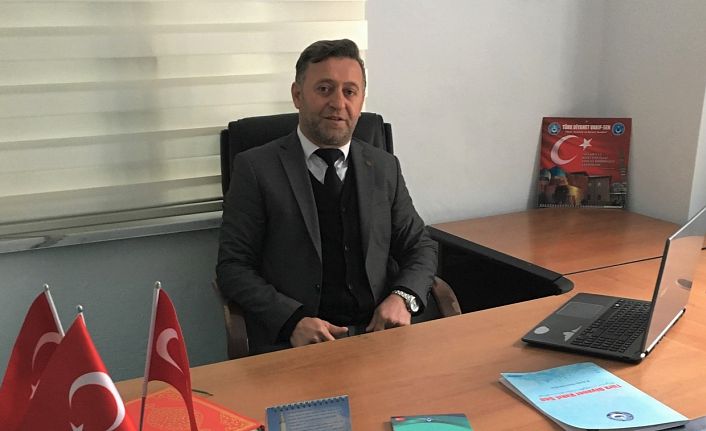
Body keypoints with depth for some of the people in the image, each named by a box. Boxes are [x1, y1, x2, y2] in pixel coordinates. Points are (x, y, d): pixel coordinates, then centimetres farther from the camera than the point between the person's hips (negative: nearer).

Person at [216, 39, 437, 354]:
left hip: (378, 331, 4)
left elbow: (420, 246, 18)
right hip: (290, 340, -3)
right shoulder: (255, 168, 2)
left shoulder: (384, 168, 13)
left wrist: (403, 297, -4)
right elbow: (233, 266, 0)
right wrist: (293, 320, -15)